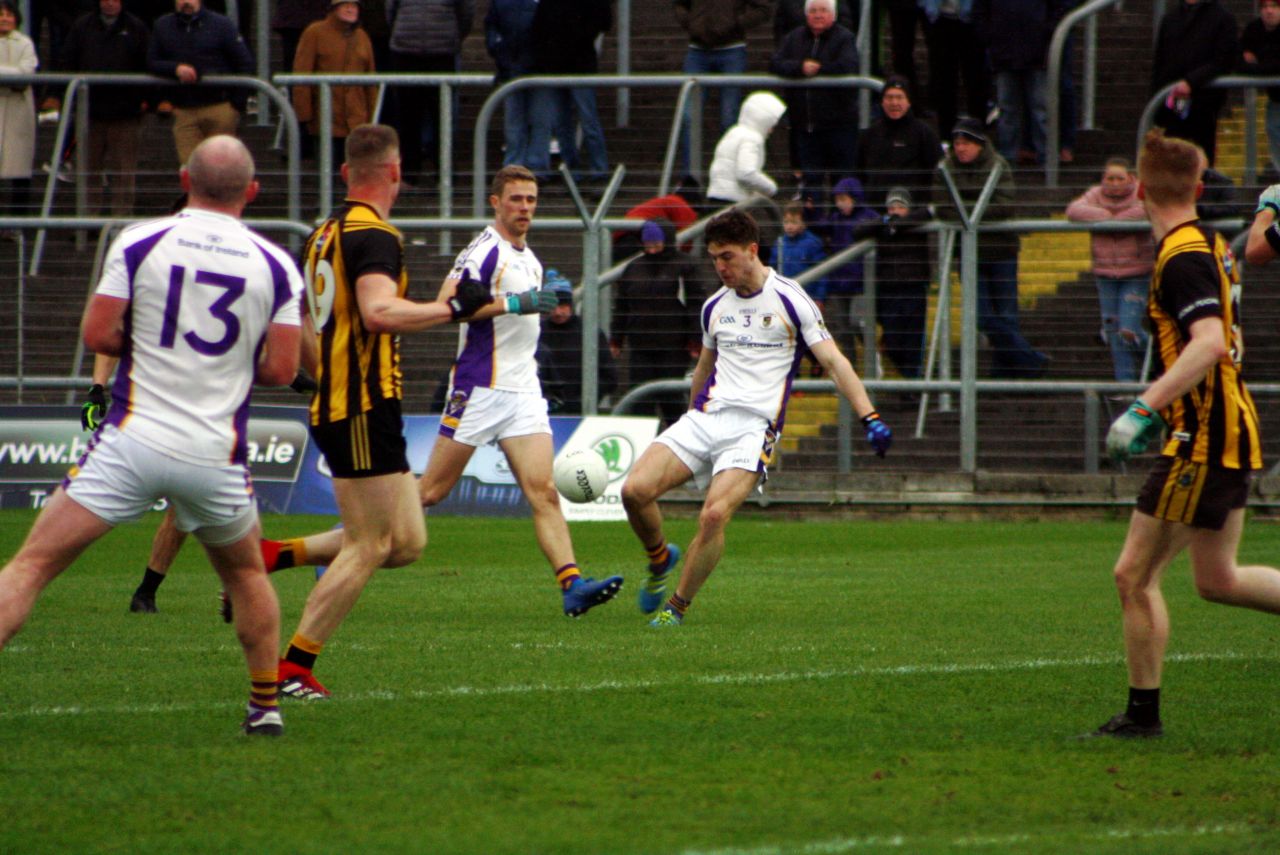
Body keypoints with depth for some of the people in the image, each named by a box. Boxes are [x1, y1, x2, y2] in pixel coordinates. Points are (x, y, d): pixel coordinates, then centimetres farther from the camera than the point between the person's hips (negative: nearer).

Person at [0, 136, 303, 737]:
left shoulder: (138, 243, -3)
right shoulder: (275, 266, 1)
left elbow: (98, 335, -4)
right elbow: (280, 369, 0)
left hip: (133, 442, -2)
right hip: (215, 456, 2)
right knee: (246, 574, 27)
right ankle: (266, 706, 30)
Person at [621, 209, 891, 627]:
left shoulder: (789, 300, -2)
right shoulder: (714, 306, 14)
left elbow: (833, 361, -5)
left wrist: (869, 417, -14)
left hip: (754, 427, -5)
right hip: (705, 417, 5)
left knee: (714, 515, -25)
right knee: (634, 490, -14)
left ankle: (677, 607, -8)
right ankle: (660, 558, 15)